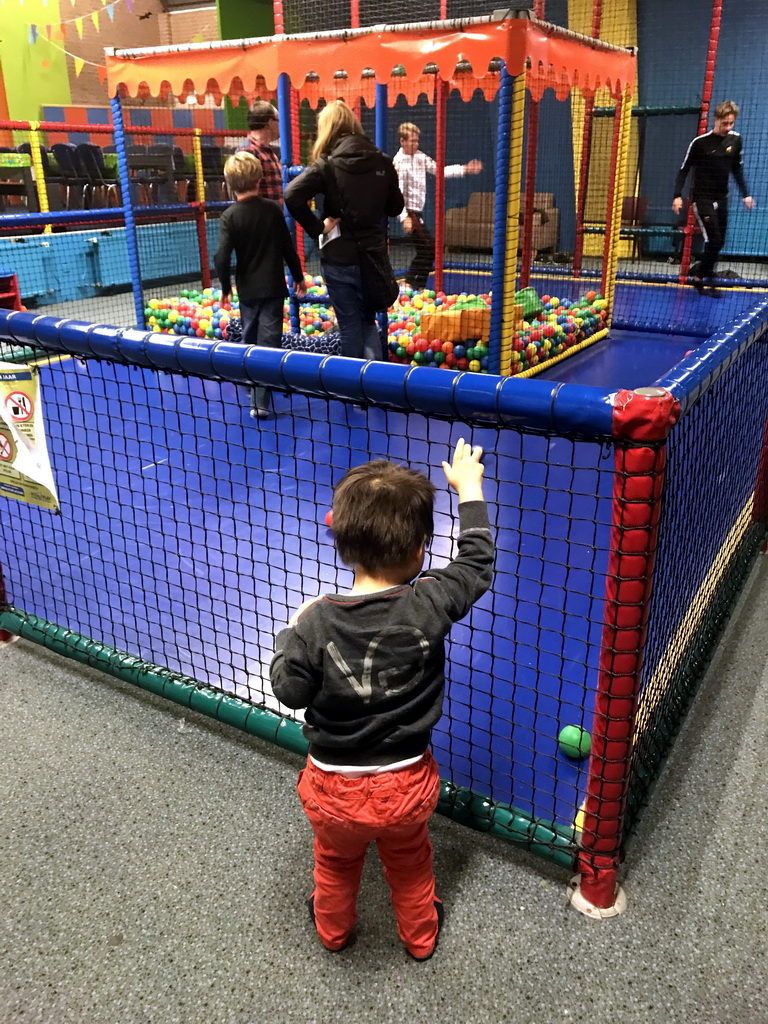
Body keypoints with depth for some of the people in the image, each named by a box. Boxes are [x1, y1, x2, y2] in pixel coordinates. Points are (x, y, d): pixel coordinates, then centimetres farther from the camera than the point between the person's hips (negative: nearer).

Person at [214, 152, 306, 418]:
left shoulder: (230, 216, -7)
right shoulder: (272, 209, -5)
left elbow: (221, 257, -14)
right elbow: (288, 248, 1)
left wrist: (225, 287, 1)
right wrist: (299, 277, 14)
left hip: (247, 289, 1)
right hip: (273, 287, -1)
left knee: (249, 340, 16)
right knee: (268, 342, -2)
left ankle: (254, 396, 24)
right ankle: (261, 402, -8)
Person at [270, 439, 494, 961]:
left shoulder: (317, 621, -25)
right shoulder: (428, 606, -24)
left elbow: (290, 690, -12)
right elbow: (477, 562, -8)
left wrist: (292, 634, 3)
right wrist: (469, 486, 2)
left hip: (334, 789, 0)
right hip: (405, 786, 0)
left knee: (336, 864, 31)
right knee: (410, 866, 30)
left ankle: (332, 929, 59)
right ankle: (420, 935, 56)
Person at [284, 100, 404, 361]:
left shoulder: (328, 165, -9)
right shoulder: (382, 161, 1)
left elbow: (292, 196, -22)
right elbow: (396, 207, 11)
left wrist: (317, 227, -12)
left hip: (340, 259, -3)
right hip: (374, 256, 3)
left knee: (350, 327, 10)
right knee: (368, 321, 18)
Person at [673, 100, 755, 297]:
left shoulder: (735, 140, 4)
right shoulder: (700, 142, -11)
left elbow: (737, 168, 15)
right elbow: (684, 169, -5)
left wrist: (745, 194, 13)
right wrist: (678, 196, -13)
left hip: (722, 198, 5)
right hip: (702, 197, -5)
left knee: (718, 243, 5)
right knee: (713, 241, -14)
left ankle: (700, 278, 18)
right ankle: (704, 279, 0)